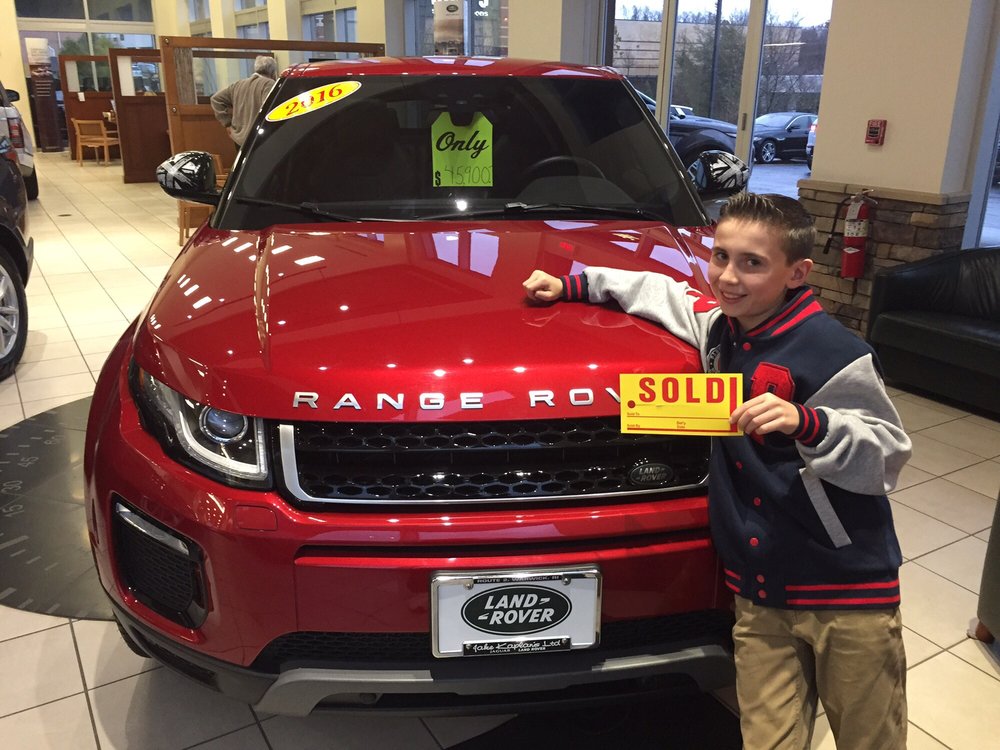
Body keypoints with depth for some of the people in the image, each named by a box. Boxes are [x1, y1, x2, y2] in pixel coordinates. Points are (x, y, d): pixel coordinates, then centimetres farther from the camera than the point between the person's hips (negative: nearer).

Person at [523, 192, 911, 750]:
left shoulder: (831, 351, -15)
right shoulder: (717, 324, 4)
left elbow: (887, 458, -13)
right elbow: (656, 289, 22)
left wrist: (805, 423, -29)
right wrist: (570, 284, 22)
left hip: (847, 594, -4)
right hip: (759, 596, 5)